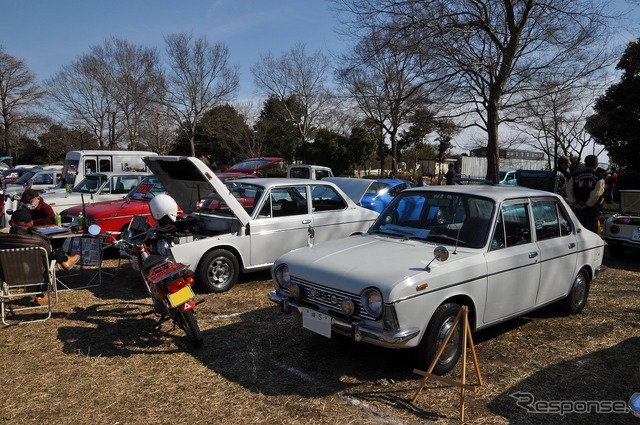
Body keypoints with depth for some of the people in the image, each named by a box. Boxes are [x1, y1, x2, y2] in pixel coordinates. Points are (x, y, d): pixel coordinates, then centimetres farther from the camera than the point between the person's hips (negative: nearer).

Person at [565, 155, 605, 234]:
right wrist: (588, 204, -10)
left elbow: (569, 191, -3)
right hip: (592, 209, -3)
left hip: (578, 209, 3)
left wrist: (573, 203, -2)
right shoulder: (599, 177, -6)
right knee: (592, 232, 5)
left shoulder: (575, 176, 3)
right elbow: (596, 194, -18)